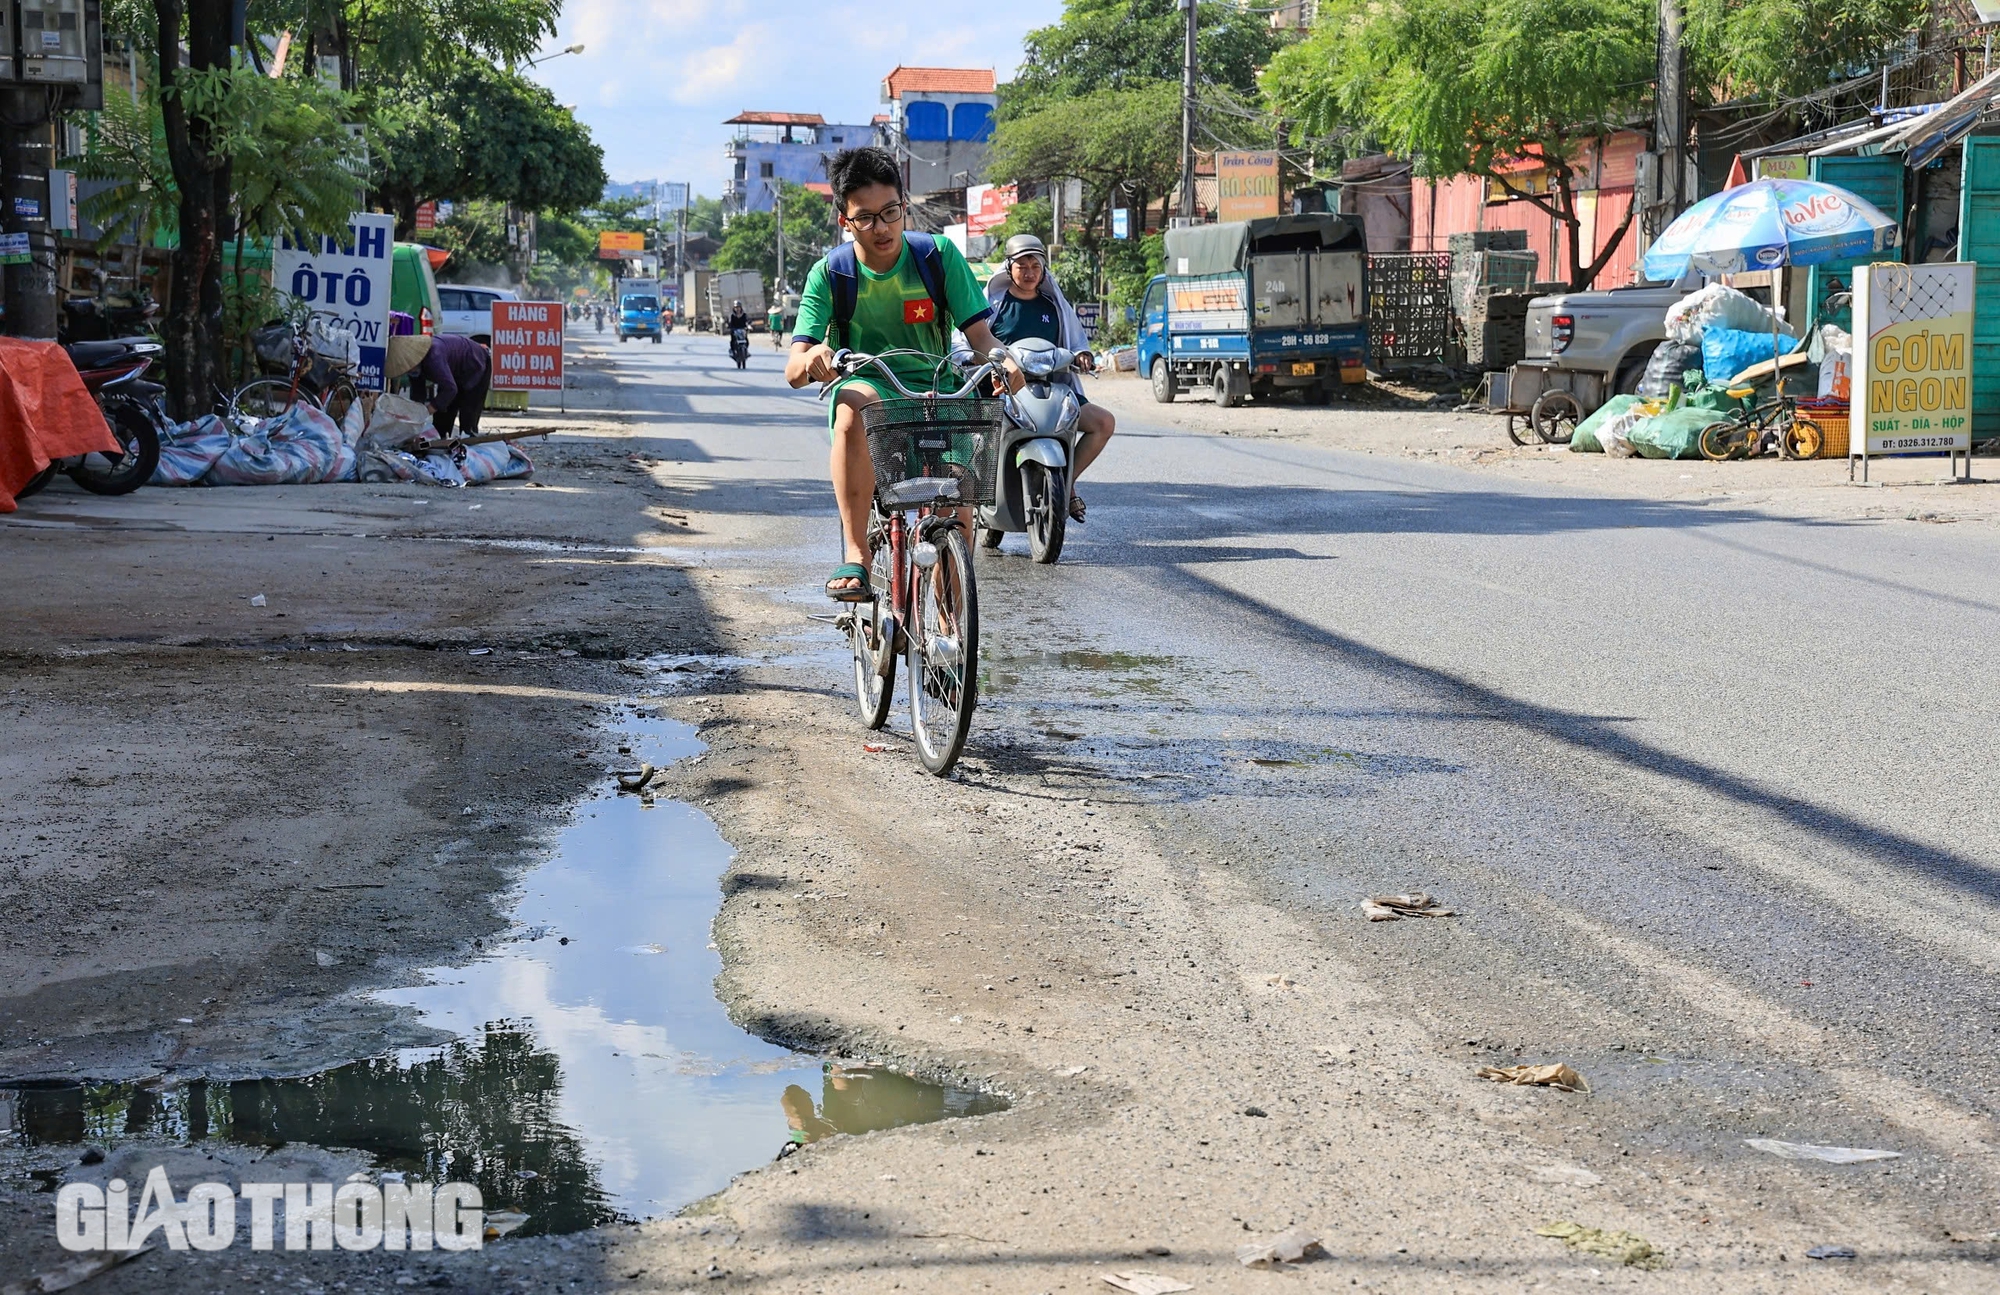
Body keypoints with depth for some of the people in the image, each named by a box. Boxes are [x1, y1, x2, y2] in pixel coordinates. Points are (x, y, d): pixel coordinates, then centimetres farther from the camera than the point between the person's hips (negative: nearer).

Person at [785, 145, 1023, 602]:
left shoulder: (940, 256, -3)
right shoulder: (830, 274, -5)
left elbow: (979, 333, -6)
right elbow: (794, 371, -13)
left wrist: (1003, 360, -31)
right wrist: (811, 360, -40)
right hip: (865, 386, -1)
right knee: (854, 405, -39)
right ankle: (855, 558, -35)